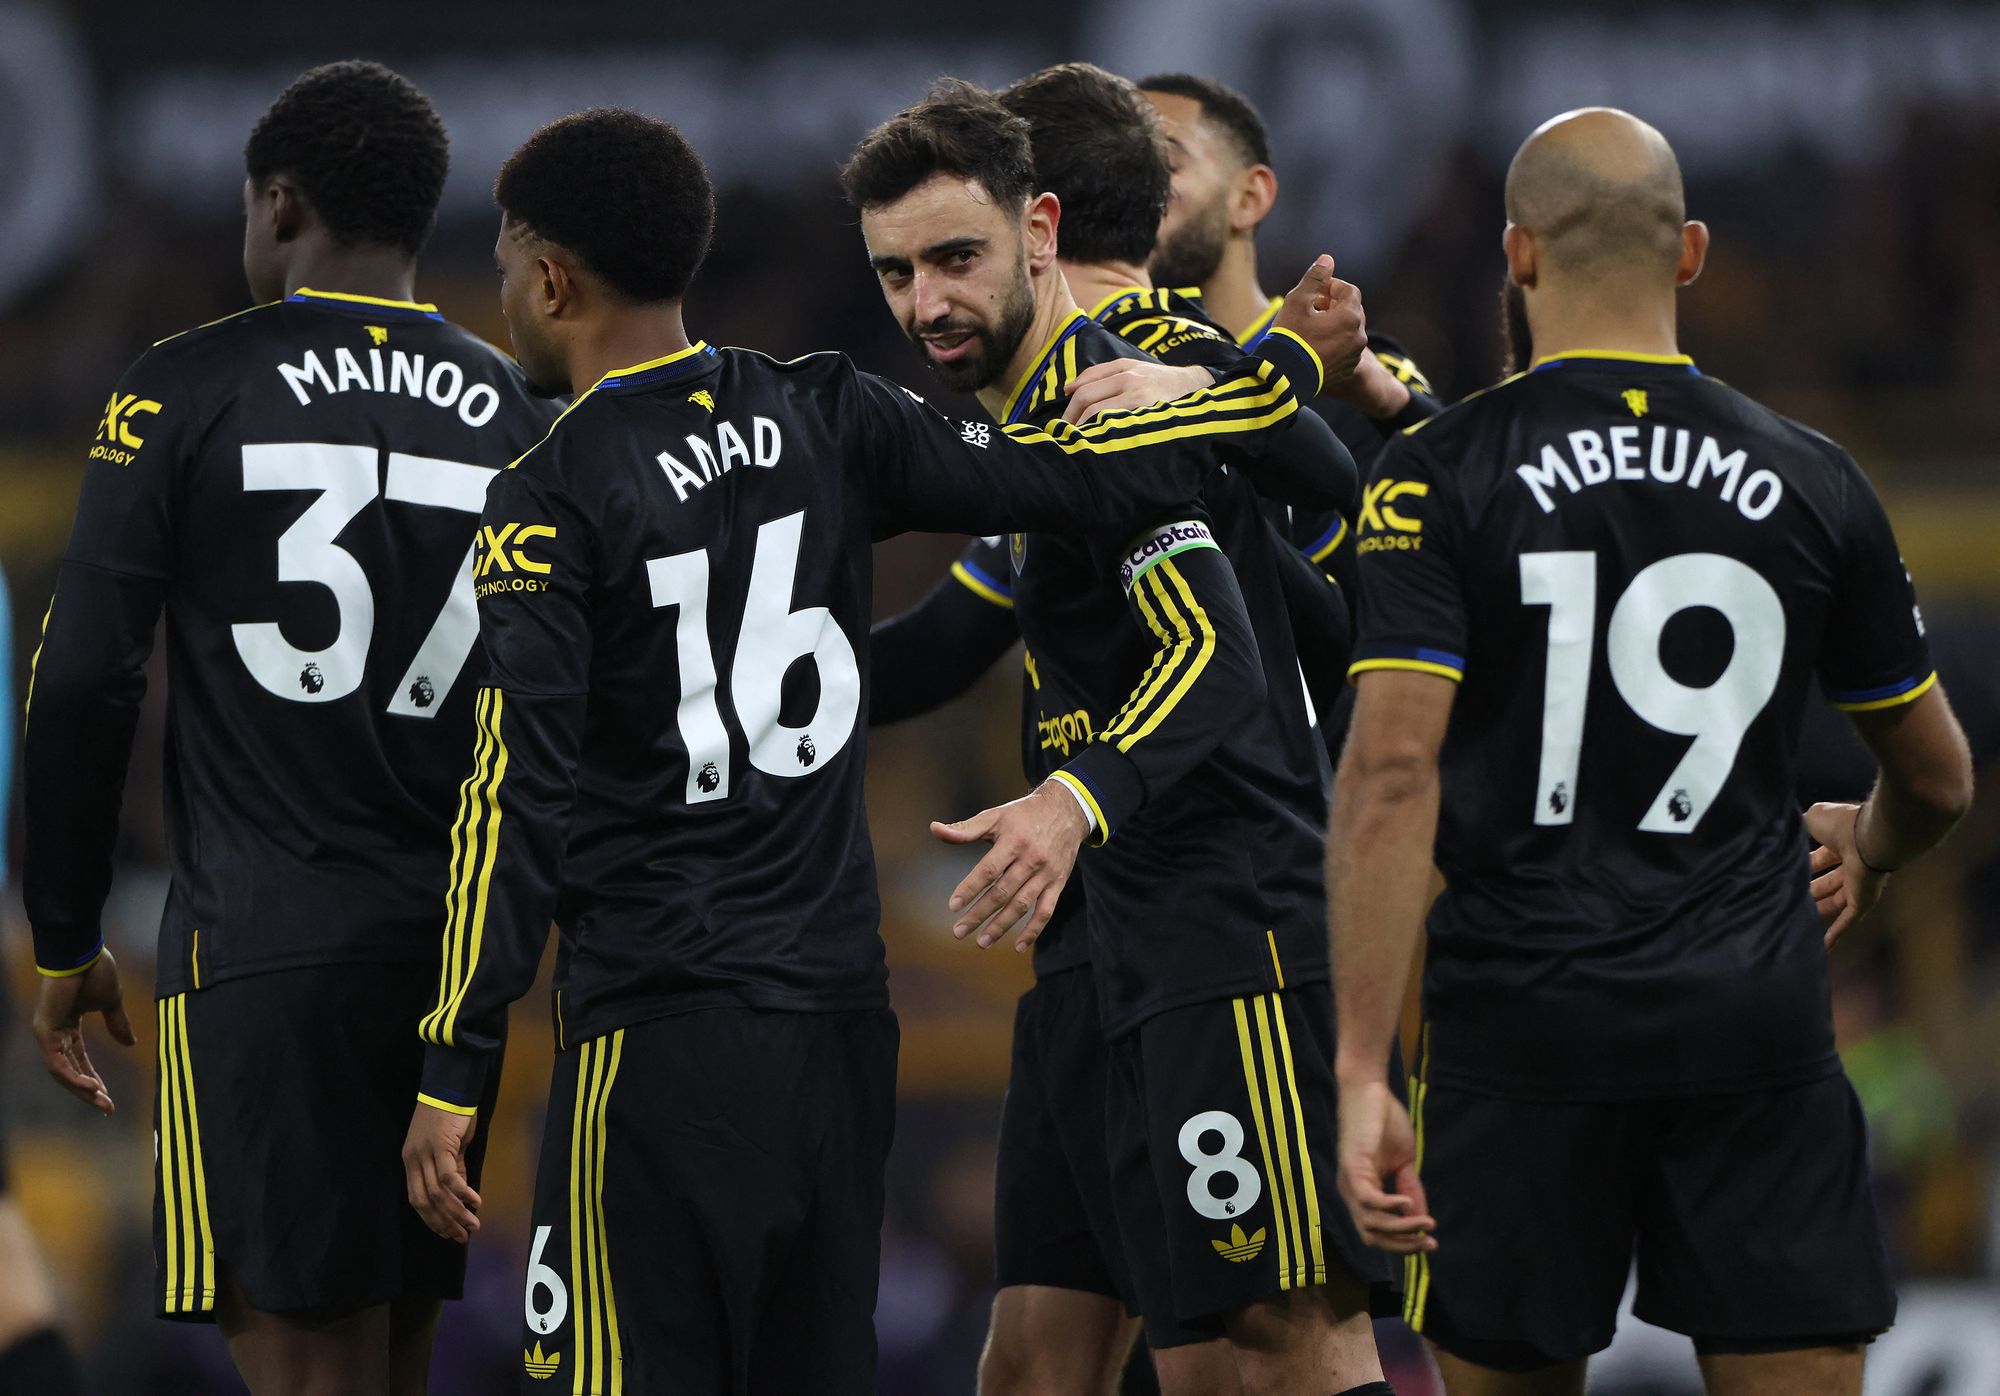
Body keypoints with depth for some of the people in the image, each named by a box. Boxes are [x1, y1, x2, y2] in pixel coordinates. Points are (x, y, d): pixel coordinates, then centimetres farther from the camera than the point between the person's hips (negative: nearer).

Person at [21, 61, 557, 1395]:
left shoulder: (185, 392, -2)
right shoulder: (519, 420, 8)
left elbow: (85, 685, -5)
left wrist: (67, 945, 4)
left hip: (262, 944, -4)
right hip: (450, 958, 5)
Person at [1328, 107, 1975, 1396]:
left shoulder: (1441, 475, -3)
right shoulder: (1811, 482, 6)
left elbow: (1392, 774, -13)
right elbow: (1939, 781, 18)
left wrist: (1362, 1074, -13)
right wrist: (1861, 851, 41)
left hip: (1524, 1033, -1)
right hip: (1760, 1026, 1)